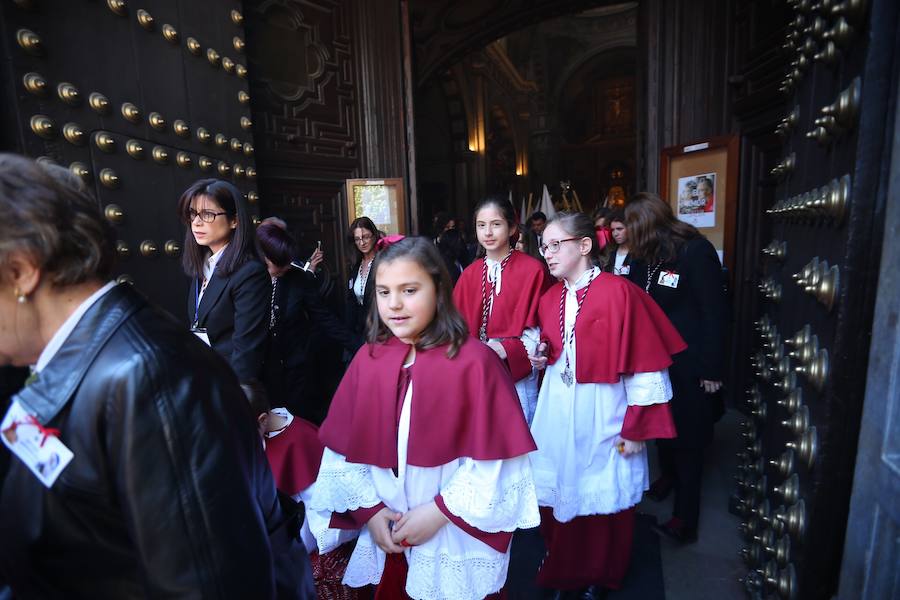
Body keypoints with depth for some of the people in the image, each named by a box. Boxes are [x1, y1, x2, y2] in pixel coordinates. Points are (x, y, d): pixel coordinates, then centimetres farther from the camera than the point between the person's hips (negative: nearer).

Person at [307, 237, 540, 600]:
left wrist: (439, 512, -15)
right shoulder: (367, 359, -5)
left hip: (459, 539, -3)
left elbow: (493, 460, -15)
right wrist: (369, 510, -5)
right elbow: (345, 447, 0)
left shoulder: (474, 361, -18)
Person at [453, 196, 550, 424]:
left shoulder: (532, 270, -8)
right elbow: (461, 324, 9)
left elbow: (537, 326, -5)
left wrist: (506, 350, -18)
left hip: (518, 374, -4)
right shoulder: (469, 274, 6)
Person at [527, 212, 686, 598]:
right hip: (557, 414, 5)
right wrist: (540, 358, -3)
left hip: (602, 415, -5)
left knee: (603, 498, 12)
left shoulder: (619, 292, -15)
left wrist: (637, 428, -13)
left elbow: (645, 365, -14)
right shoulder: (549, 299, 6)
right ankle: (561, 568, 41)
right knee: (558, 492, 15)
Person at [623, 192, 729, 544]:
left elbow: (714, 313, -16)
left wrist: (711, 370, -15)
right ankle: (668, 476, 45)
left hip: (687, 366, -6)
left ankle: (686, 516, 21)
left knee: (687, 435, 6)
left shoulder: (696, 252, -16)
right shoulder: (643, 257, 4)